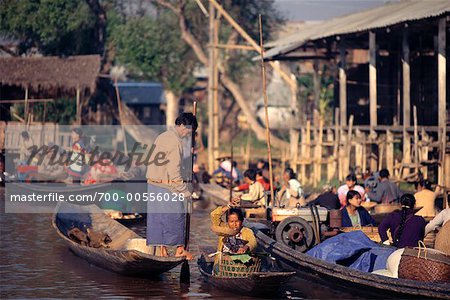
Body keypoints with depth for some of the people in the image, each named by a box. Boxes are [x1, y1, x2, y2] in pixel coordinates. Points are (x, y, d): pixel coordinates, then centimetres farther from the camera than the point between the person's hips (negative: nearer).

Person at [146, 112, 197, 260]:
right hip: (167, 186, -9)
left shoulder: (161, 137, 13)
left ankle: (162, 248, 13)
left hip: (153, 184, 9)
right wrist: (184, 191, -13)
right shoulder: (175, 142, -16)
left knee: (157, 217, 9)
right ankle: (180, 249, 7)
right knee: (176, 216, 1)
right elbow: (173, 171, -20)